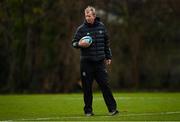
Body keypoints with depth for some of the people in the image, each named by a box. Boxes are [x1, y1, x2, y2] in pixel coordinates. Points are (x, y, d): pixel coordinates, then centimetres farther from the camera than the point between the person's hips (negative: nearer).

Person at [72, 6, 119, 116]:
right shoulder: (81, 29, -1)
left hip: (100, 62, 1)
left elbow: (106, 42, 16)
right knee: (87, 88, 2)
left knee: (105, 85, -3)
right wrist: (79, 44, -18)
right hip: (86, 62, -1)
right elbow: (73, 43, 4)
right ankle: (88, 110, 10)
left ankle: (112, 108, 0)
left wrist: (108, 57, 15)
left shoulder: (101, 26, 7)